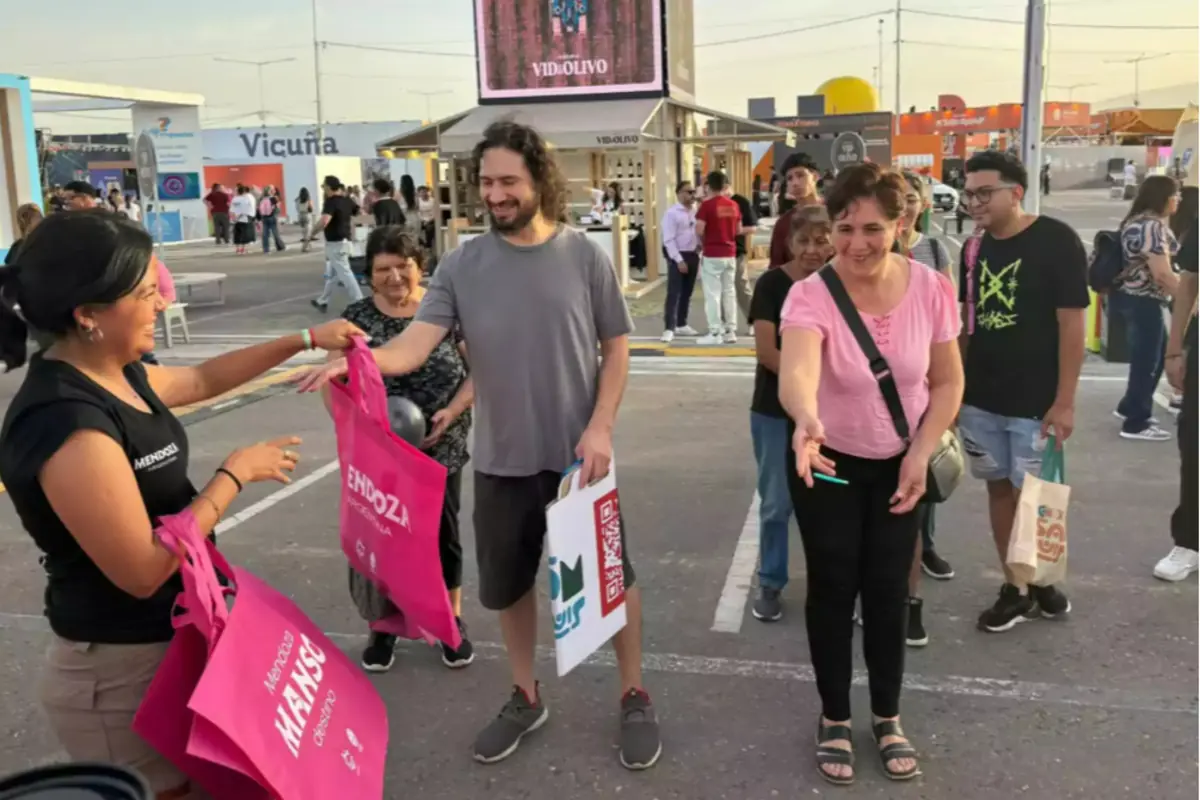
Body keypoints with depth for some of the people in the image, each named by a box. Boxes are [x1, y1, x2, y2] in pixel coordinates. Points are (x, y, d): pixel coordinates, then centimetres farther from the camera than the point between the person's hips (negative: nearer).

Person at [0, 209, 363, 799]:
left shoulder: (111, 375, -1)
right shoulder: (67, 424, -29)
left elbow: (200, 380, 20)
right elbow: (142, 571, -27)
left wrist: (305, 341, 20)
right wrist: (236, 473, -19)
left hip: (168, 637, 9)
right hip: (123, 666, -9)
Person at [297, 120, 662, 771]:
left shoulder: (584, 256, -6)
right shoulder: (462, 265, -4)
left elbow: (616, 349, -1)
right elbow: (414, 345, -14)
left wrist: (600, 427, -12)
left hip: (580, 455, -2)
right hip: (502, 460, 2)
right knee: (507, 585, 16)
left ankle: (634, 697, 31)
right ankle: (525, 698, 39)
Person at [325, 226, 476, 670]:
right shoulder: (357, 317, -1)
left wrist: (452, 412, -14)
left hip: (441, 450, 0)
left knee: (443, 535, 11)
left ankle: (452, 620, 30)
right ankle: (382, 625, 29)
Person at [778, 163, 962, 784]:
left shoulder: (931, 289, -16)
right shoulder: (811, 295, -25)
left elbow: (948, 382, -4)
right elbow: (796, 370, -45)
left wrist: (921, 455, -14)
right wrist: (806, 419, -67)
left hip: (899, 463, 2)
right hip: (828, 462, -2)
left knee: (889, 589, 11)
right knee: (833, 588, 8)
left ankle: (887, 717, 32)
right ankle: (834, 717, 29)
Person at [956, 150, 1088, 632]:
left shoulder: (1056, 241, -11)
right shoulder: (974, 248, 6)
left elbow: (1072, 322, -12)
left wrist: (1065, 400, -15)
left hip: (1036, 400, -5)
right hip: (980, 398, 5)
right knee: (999, 488, 10)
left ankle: (1041, 581, 24)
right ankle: (1014, 588, 21)